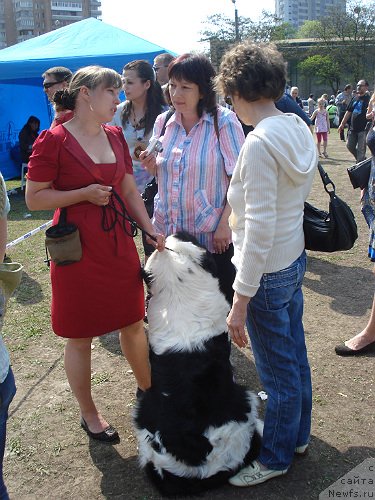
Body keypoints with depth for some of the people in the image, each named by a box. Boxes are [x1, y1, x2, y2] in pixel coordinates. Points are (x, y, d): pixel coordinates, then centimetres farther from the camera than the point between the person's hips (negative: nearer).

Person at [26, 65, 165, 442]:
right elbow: (33, 198, -10)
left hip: (119, 245, 6)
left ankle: (146, 389, 40)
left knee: (133, 323, 17)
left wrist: (150, 230, 6)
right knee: (80, 336, 8)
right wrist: (85, 193, -18)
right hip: (77, 251, -6)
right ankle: (88, 415, 29)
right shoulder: (53, 140, -11)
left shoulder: (115, 136, 8)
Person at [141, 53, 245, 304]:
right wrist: (152, 166, -3)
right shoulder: (163, 122, 7)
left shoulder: (223, 121, -8)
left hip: (212, 237, -4)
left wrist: (225, 224, -17)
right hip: (168, 232, 5)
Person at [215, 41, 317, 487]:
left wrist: (241, 299, -22)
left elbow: (261, 227, -26)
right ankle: (298, 435, 44)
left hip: (268, 272, -9)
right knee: (295, 355, 23)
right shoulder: (298, 128, 4)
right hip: (295, 259, 9)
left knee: (278, 371, 9)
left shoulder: (260, 142, -23)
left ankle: (275, 458, 31)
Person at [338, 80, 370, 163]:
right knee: (350, 146, 12)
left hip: (363, 129, -7)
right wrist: (342, 124, 15)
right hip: (353, 128, 7)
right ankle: (362, 160, 30)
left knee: (361, 149, -2)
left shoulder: (368, 99, -8)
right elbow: (348, 112, 17)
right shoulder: (354, 99, 12)